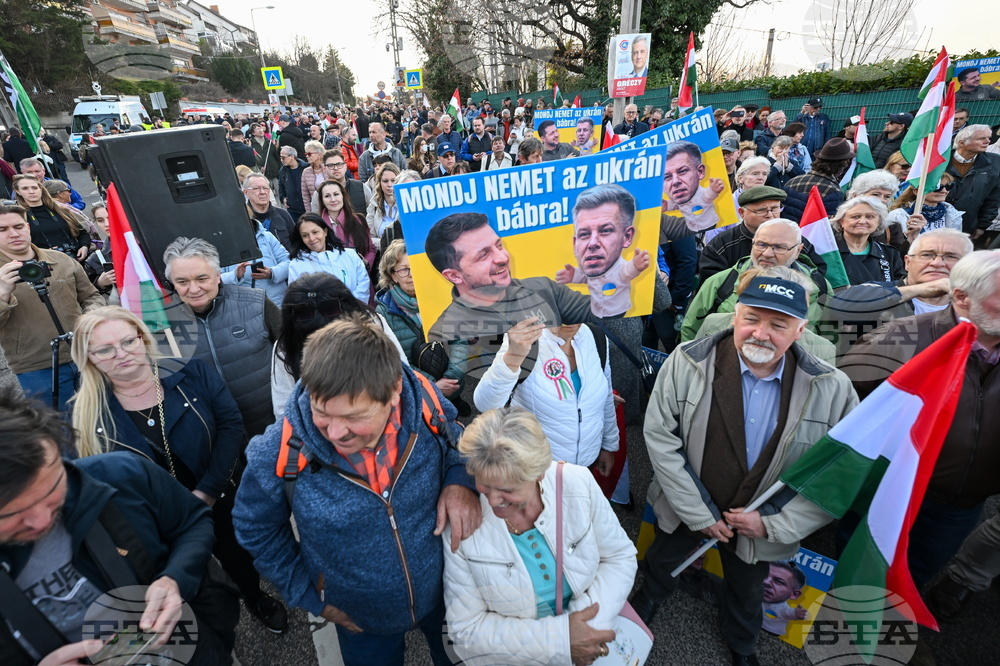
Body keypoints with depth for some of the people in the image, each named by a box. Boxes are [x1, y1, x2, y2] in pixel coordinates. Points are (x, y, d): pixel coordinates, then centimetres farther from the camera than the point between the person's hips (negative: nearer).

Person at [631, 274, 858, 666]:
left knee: (747, 590, 30)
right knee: (663, 562, 29)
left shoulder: (833, 390, -19)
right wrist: (698, 513, -17)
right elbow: (659, 436, -20)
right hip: (685, 509, 0)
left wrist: (775, 525, -17)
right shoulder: (687, 362, -25)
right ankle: (648, 598, 66)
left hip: (760, 524, 1)